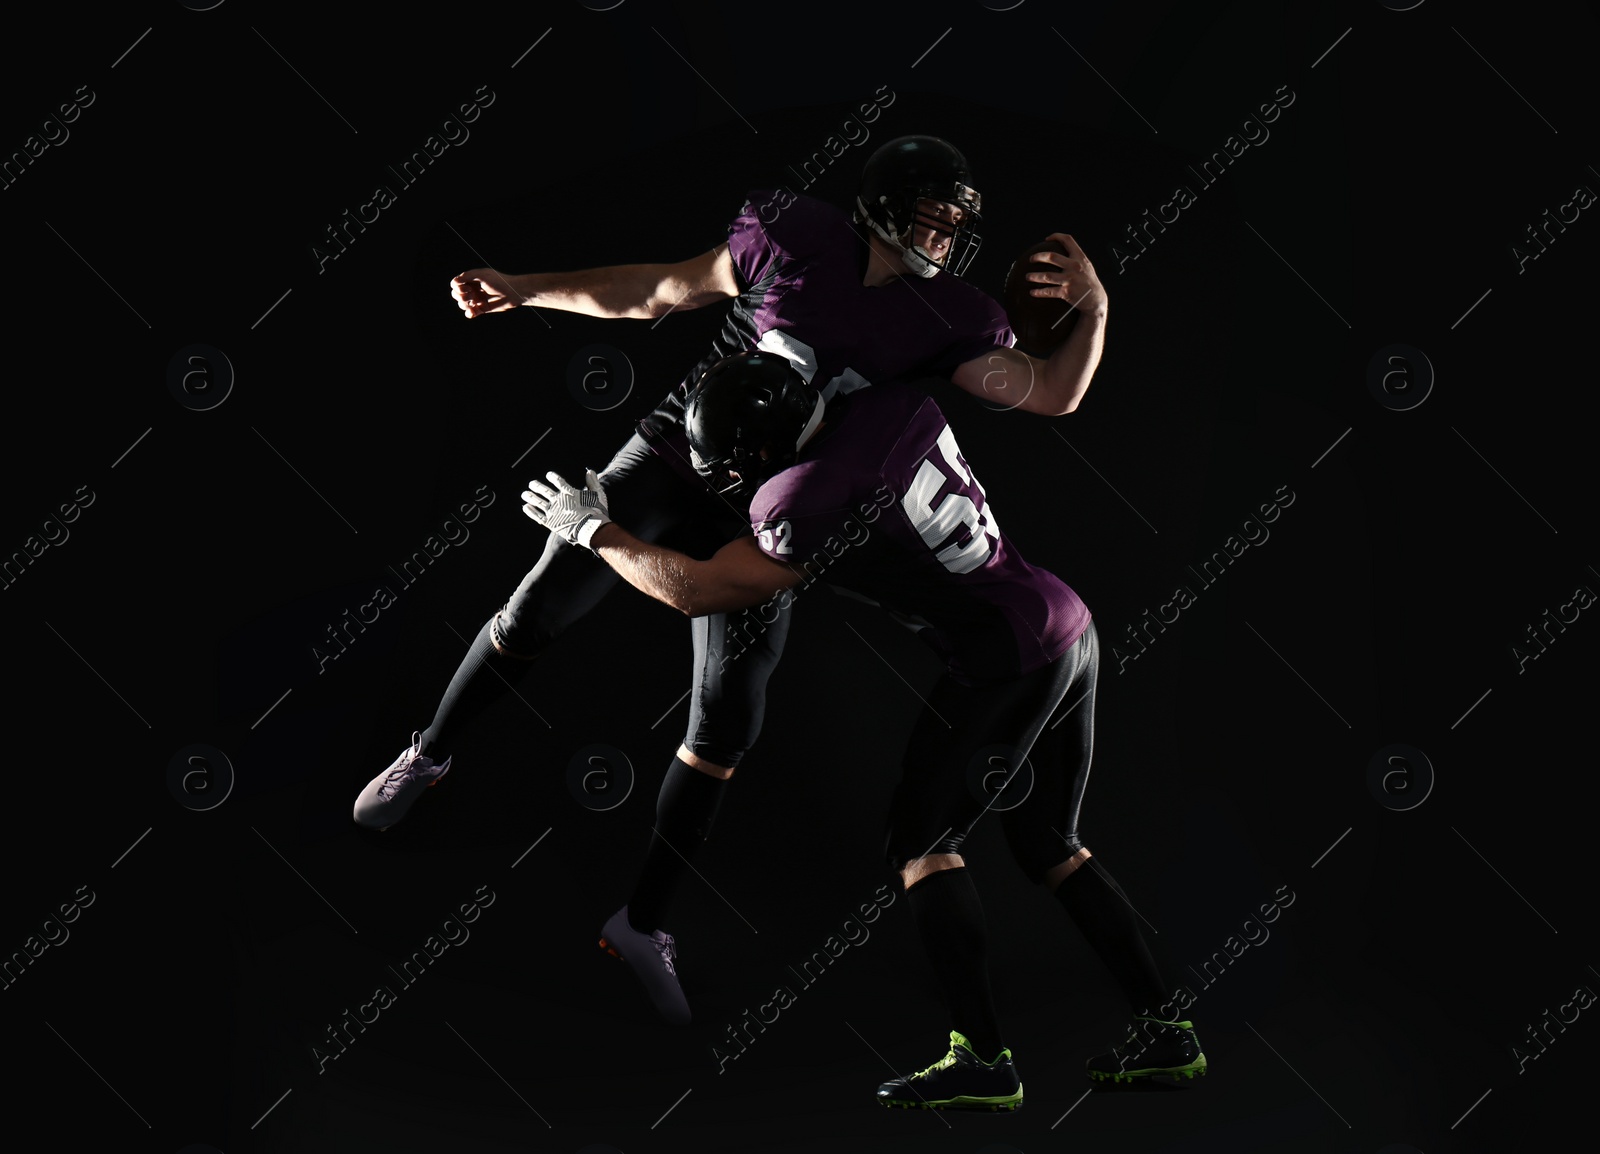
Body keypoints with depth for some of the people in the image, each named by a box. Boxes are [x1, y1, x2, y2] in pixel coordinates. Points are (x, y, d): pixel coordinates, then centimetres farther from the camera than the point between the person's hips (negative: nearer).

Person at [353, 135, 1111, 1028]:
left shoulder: (947, 320, -8)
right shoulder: (797, 239, -11)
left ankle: (643, 923, 11)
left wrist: (1093, 305, -27)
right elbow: (658, 291, -1)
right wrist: (524, 289, -1)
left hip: (762, 522, 1)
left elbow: (1054, 396, -10)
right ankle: (429, 759, 27)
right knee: (537, 614, -2)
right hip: (670, 458, -1)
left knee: (727, 728, -3)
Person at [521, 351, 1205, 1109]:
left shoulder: (811, 500, -18)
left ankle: (982, 1058, -4)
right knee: (1048, 846, 19)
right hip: (1072, 630, 9)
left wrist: (594, 530, 5)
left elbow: (694, 592, -9)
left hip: (1008, 664, -9)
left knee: (921, 841, 1)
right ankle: (1167, 1031, 21)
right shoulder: (893, 406, 2)